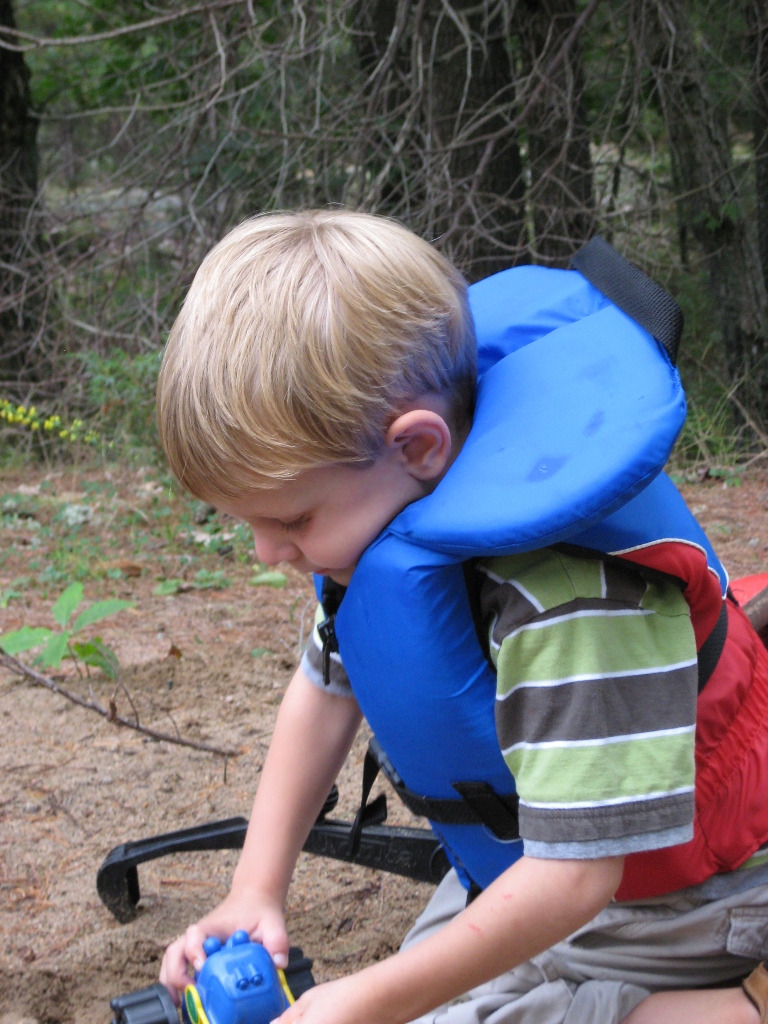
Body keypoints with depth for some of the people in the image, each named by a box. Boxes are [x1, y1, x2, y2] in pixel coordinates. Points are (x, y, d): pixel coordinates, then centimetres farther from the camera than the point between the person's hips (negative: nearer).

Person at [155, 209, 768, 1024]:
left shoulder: (573, 603, -38)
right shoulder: (379, 501, -11)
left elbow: (574, 874, -34)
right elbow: (324, 689, 4)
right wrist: (254, 894, -1)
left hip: (669, 902, -8)